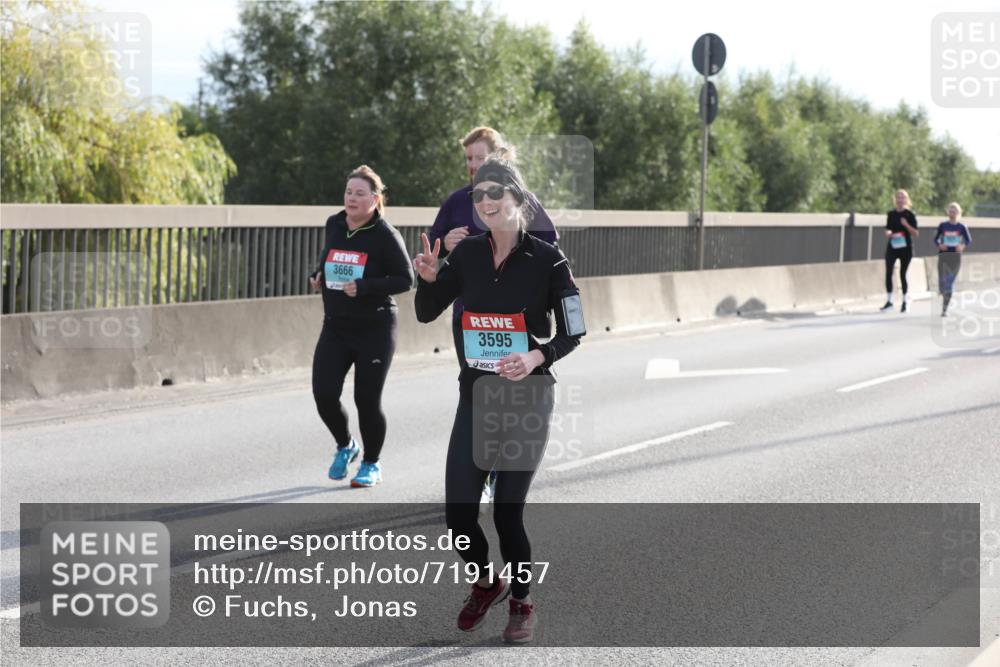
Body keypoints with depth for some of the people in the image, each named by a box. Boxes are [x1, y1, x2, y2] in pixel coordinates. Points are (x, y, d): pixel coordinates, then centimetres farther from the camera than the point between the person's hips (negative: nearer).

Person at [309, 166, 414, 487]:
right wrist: (318, 274, 5)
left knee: (367, 400, -3)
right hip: (335, 328, 5)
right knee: (324, 393, -7)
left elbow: (405, 279, -13)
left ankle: (371, 464, 21)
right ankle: (345, 446, 24)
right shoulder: (334, 225, 5)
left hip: (375, 330, -5)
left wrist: (364, 287, -22)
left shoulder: (385, 235, -12)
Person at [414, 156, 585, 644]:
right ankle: (485, 582, 29)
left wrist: (537, 357, -24)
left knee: (507, 511, -2)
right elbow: (426, 314, 6)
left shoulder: (547, 259, -11)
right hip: (475, 396, 3)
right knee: (458, 510, -1)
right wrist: (428, 278, -13)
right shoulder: (467, 253, 0)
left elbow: (572, 334, -6)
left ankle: (521, 601, 22)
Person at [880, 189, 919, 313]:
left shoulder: (909, 215, -2)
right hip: (892, 247, 3)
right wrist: (889, 234, -9)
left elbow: (916, 234, -4)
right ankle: (889, 301, -3)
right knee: (888, 273, -9)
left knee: (902, 274, 2)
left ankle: (905, 301, 15)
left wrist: (906, 225, -19)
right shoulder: (891, 214, 7)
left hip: (905, 248, -3)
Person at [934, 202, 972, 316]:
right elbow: (936, 239, 9)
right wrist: (939, 245, -12)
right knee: (942, 282, -6)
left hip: (956, 256, 0)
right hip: (943, 255, 0)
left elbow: (969, 241, 7)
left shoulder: (962, 227, 2)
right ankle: (945, 298, 26)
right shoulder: (943, 225, 3)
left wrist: (963, 246, -14)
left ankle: (944, 309, 5)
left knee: (950, 282, -2)